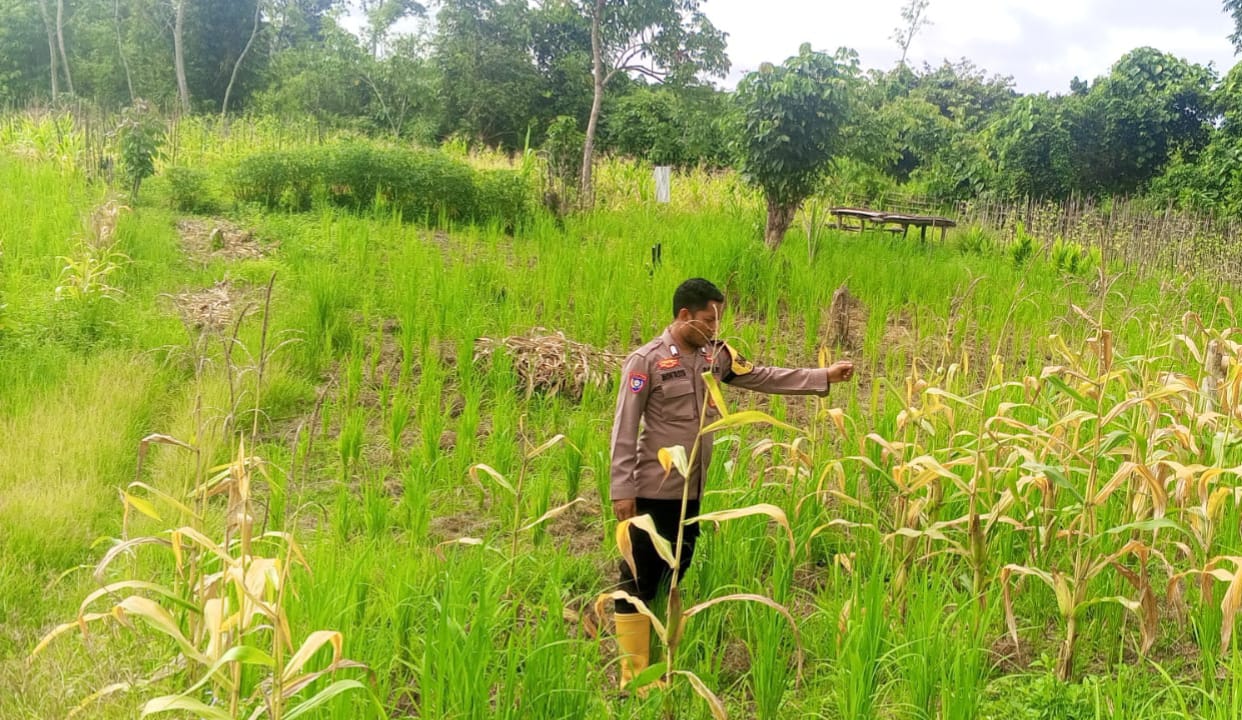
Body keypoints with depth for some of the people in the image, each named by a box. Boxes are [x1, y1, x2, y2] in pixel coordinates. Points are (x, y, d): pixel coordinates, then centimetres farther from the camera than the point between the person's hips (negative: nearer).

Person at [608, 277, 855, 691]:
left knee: (675, 577, 15)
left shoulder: (716, 356, 6)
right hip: (654, 492, -7)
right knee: (639, 582, 1)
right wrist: (622, 491, -14)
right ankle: (634, 680, 9)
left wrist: (824, 377, 6)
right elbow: (624, 430, -12)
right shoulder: (646, 361, -12)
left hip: (694, 491, 7)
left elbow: (765, 378, 12)